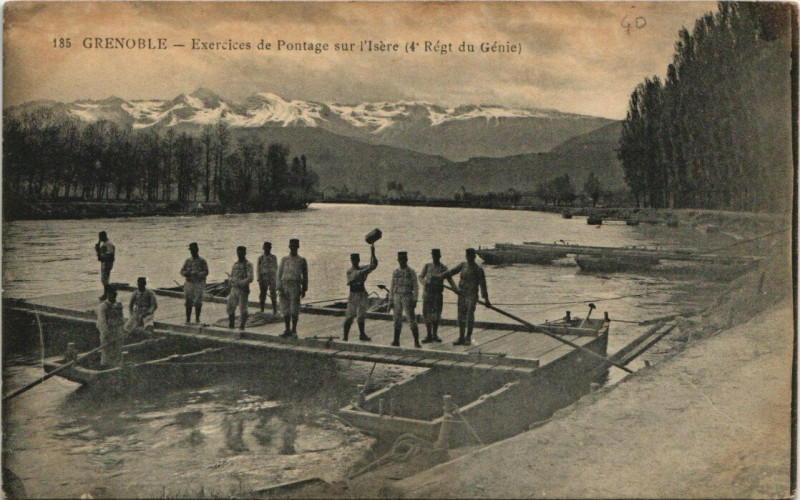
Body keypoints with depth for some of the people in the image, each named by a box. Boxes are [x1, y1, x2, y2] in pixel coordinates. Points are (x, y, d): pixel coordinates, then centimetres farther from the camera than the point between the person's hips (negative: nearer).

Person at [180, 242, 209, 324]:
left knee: (198, 303, -1)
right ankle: (188, 319, 5)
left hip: (199, 284, -2)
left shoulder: (202, 261, 0)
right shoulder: (187, 261, 10)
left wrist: (197, 274, -24)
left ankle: (197, 318, 11)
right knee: (189, 302, 0)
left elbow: (206, 272, -8)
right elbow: (182, 271, 9)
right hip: (189, 284, 2)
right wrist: (187, 273, -14)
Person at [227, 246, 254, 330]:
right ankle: (231, 324, 20)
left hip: (243, 290, -6)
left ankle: (241, 326, 6)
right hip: (234, 289, 6)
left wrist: (239, 283, -20)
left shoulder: (248, 265, -7)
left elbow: (250, 279, -15)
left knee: (243, 309, -3)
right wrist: (232, 281, -5)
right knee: (230, 307, 7)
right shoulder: (235, 264, 12)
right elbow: (231, 276, 18)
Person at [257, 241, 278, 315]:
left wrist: (275, 277, 10)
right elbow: (258, 269, 3)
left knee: (273, 295, -9)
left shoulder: (274, 258, 10)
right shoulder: (260, 258, 6)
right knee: (262, 295, 4)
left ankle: (275, 311, -9)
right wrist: (259, 279, -5)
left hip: (272, 278, 0)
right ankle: (262, 310, 13)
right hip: (263, 278, 0)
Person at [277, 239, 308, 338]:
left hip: (295, 287, -2)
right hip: (284, 286, 2)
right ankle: (287, 330, 13)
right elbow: (279, 274, 6)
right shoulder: (284, 259, 8)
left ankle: (294, 330, 4)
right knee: (285, 310, 4)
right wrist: (279, 288, -3)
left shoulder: (302, 261, 6)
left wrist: (304, 289, 6)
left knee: (294, 310, -5)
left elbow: (305, 276, 10)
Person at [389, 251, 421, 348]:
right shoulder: (395, 272, 9)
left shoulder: (411, 272, -2)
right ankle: (396, 341, 15)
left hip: (408, 298, -4)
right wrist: (390, 300, 7)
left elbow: (416, 287, -4)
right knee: (397, 320, 8)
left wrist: (415, 300, -11)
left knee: (412, 320, -6)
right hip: (397, 298, 4)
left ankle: (416, 342, -5)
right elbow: (392, 287, 12)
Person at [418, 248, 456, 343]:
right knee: (427, 314, 1)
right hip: (427, 293, 1)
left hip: (438, 294, -1)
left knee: (436, 314, 2)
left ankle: (435, 335, 14)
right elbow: (421, 277, 4)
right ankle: (429, 335, 9)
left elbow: (450, 279, -8)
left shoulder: (443, 268, 1)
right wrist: (425, 283, -19)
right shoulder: (427, 266, 6)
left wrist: (456, 290, -23)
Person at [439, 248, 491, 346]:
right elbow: (451, 272, 13)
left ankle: (468, 338, -5)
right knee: (461, 316, 7)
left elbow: (483, 285, -6)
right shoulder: (463, 265, 10)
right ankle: (461, 338, 14)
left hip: (472, 296, -5)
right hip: (461, 295, 5)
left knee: (469, 316, -12)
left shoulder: (478, 269, -5)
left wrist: (486, 299, -9)